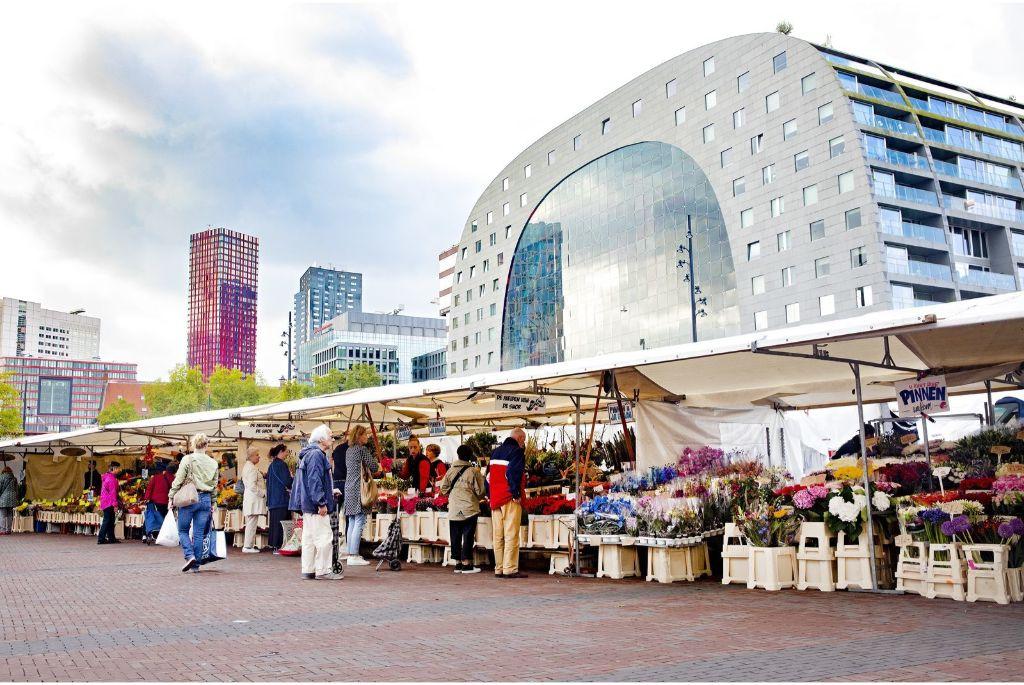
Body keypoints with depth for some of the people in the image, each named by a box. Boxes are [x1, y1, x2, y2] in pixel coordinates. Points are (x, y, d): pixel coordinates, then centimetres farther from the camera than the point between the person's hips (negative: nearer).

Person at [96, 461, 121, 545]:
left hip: (104, 502, 10)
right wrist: (115, 504, -18)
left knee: (110, 521, 12)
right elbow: (113, 492, -19)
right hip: (109, 503, -10)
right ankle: (101, 539, -5)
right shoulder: (112, 478, -16)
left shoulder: (106, 476, 16)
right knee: (107, 520, -6)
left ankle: (111, 538, 16)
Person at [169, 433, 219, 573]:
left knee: (183, 530, 10)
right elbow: (214, 485, 11)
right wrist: (213, 503, 18)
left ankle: (190, 555, -8)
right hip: (206, 500, 4)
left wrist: (171, 497, 1)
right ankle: (196, 564, 11)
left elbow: (178, 481, -7)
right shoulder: (213, 463, 6)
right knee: (199, 533, 8)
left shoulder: (187, 459, -7)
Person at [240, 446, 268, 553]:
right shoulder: (252, 468, -15)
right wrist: (263, 493, -12)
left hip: (249, 499, 10)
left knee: (250, 523, 13)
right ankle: (248, 546, -6)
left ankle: (248, 545, 17)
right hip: (254, 499, -10)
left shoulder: (246, 466, 17)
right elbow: (253, 486, -21)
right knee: (252, 523, -7)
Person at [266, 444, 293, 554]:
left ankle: (273, 545, 17)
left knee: (274, 522, 12)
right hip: (281, 498, -9)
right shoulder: (281, 464, -13)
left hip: (273, 499, 9)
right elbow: (287, 481, -17)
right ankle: (278, 546, -6)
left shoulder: (272, 465, 15)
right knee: (281, 522, -6)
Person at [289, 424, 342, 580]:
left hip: (307, 504, 11)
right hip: (315, 504, -11)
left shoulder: (309, 454, 19)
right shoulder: (316, 454, -15)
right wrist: (321, 503, -21)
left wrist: (331, 492, 29)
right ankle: (322, 571, -3)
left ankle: (308, 571, 17)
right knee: (324, 536, -6)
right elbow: (315, 481, -21)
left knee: (309, 537, 12)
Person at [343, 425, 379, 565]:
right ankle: (354, 556, -10)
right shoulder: (362, 449, -9)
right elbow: (373, 466, -12)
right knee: (359, 522, -8)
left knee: (351, 522, 10)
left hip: (349, 487, 9)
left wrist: (367, 470, 19)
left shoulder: (348, 450, 16)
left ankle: (351, 554, 13)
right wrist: (378, 467, 10)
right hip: (359, 488, -9)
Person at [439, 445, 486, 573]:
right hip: (470, 508, -3)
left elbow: (443, 488, 7)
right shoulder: (474, 471, -8)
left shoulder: (451, 470, 3)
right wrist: (479, 498, 16)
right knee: (468, 536, 2)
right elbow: (480, 491, -5)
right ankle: (466, 563, 2)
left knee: (456, 536, 10)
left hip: (454, 509, 3)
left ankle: (458, 563, 15)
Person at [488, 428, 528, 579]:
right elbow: (513, 473, -20)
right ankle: (510, 569, -8)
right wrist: (516, 494, -15)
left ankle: (498, 569, 12)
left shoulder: (495, 452, 18)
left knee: (498, 536, 10)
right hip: (510, 499, -8)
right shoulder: (517, 451, -7)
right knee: (511, 535, -6)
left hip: (495, 499, 8)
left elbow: (489, 475, 19)